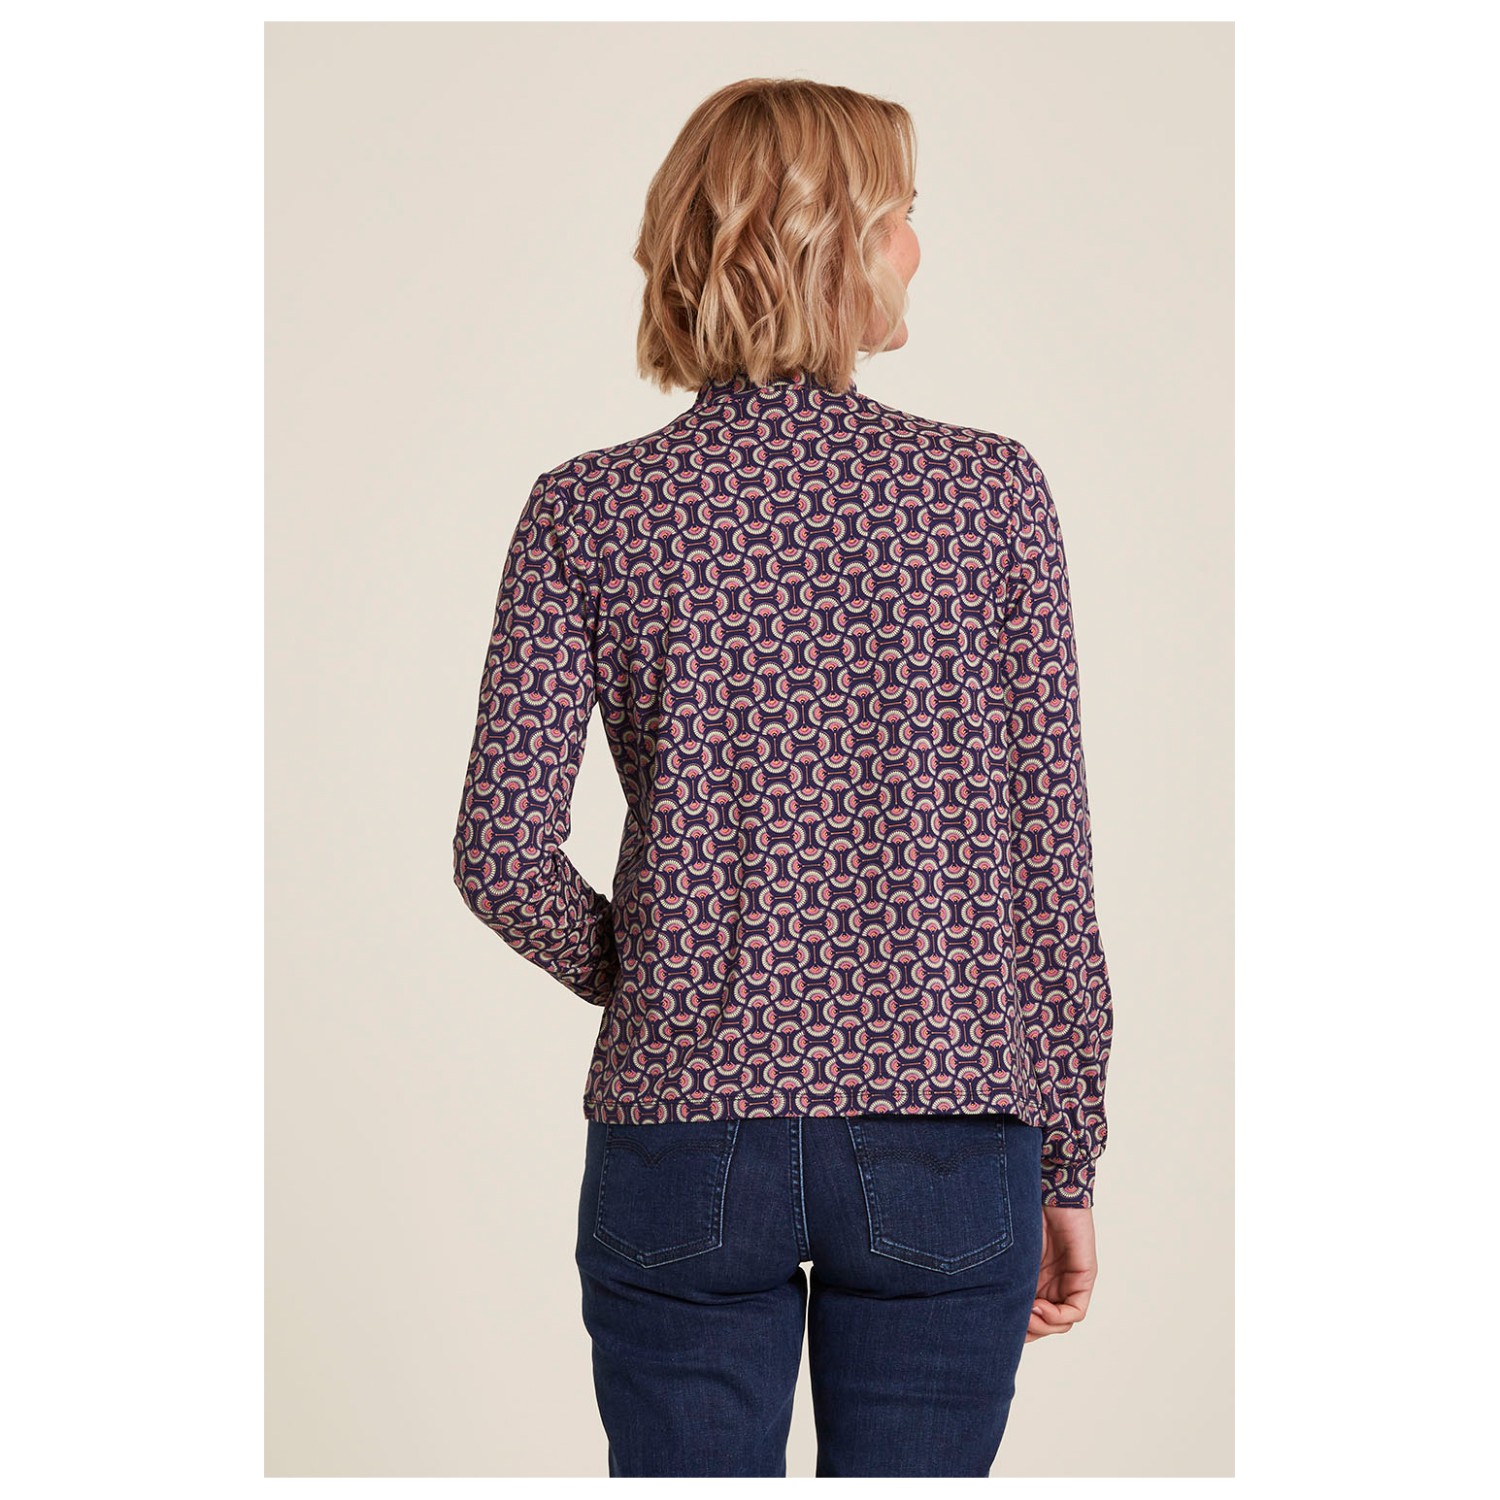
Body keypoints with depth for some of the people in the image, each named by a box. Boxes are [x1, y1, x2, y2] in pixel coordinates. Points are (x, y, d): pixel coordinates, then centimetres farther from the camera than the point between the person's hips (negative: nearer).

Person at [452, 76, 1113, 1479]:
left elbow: (503, 851, -8)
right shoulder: (993, 492, -3)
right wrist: (1067, 1163, 6)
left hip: (683, 1143, 1)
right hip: (948, 1144, 0)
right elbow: (1049, 857, -2)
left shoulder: (588, 510, -3)